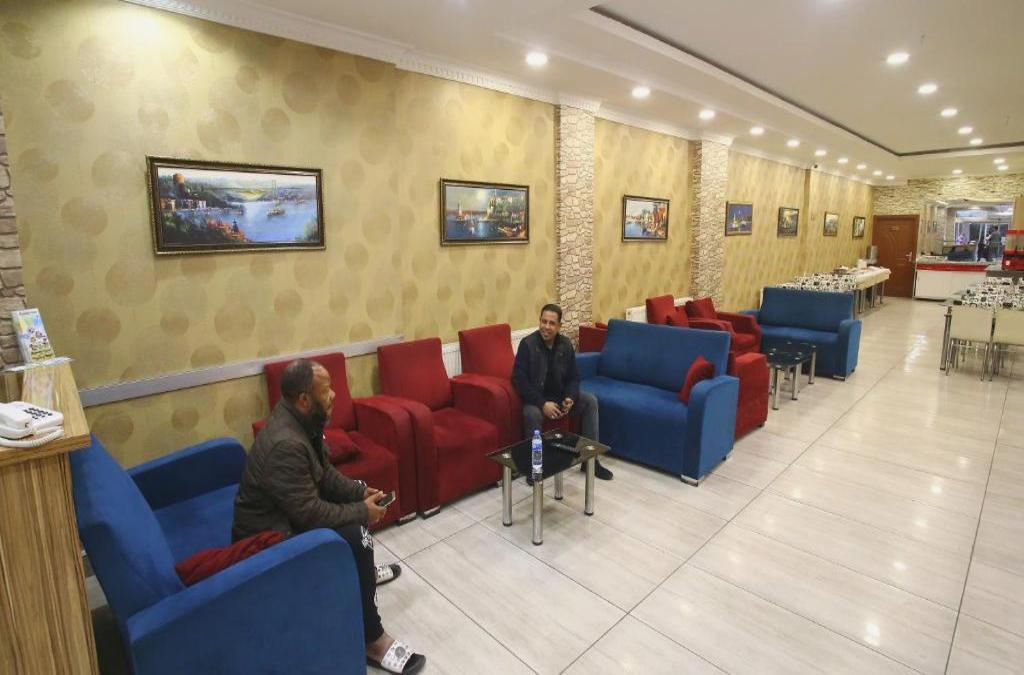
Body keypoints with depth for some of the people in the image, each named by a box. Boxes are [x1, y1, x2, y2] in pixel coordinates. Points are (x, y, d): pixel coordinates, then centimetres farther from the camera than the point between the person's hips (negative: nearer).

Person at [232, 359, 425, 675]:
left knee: (354, 496, 14)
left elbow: (325, 473, 6)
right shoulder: (284, 445, -34)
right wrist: (362, 512, -19)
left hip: (291, 510, 10)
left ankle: (363, 572, 32)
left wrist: (361, 491, -6)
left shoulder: (299, 418, -5)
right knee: (355, 537, -24)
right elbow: (310, 515, -30)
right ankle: (371, 640, -10)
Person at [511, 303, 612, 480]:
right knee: (532, 413, -36)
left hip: (559, 396, 5)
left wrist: (569, 398, -16)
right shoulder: (528, 344, -16)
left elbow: (573, 378, 5)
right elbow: (519, 380, -20)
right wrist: (543, 404, -27)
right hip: (535, 398, -5)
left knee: (590, 400, -12)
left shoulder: (566, 345, -1)